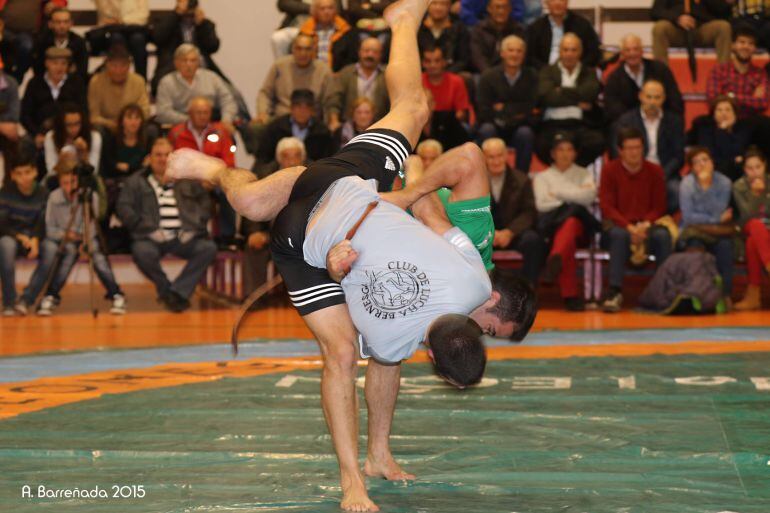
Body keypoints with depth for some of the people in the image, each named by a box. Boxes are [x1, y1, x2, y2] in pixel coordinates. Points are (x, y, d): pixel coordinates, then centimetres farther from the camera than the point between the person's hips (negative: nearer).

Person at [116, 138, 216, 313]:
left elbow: (205, 204, 17)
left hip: (183, 237, 2)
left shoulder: (188, 181, 21)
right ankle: (165, 290, -12)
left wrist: (194, 228, -1)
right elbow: (124, 208, 3)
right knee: (142, 251, -36)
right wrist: (149, 229, -9)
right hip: (153, 237, -2)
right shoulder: (136, 182, 14)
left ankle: (177, 291, -20)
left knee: (209, 248, -26)